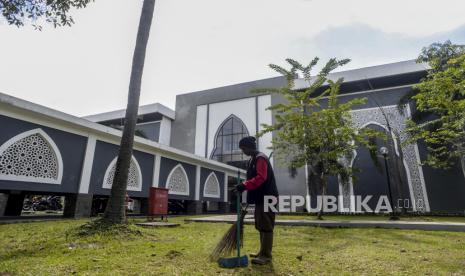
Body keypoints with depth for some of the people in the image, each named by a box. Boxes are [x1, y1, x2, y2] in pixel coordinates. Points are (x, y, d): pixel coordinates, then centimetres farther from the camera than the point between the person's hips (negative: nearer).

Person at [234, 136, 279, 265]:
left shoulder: (260, 158, -14)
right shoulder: (252, 160, 17)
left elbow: (261, 177, -26)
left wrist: (245, 185, -33)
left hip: (267, 197, -10)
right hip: (260, 198, 10)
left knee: (266, 226, -5)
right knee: (261, 226, 15)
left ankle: (266, 255, 1)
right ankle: (263, 252, 24)